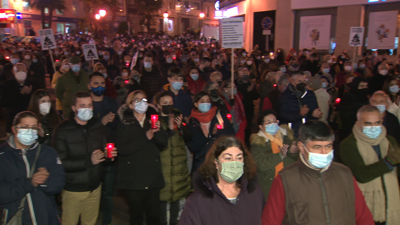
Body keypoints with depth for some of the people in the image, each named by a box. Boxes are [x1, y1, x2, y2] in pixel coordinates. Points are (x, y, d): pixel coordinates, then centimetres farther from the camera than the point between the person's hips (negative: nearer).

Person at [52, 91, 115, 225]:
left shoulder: (98, 127, 4)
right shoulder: (63, 130, -13)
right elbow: (61, 163, -19)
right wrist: (89, 161, -28)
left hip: (95, 187, 4)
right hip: (73, 188, -4)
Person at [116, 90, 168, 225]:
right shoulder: (125, 124, 2)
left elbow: (164, 143, 1)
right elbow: (122, 149, -12)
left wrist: (158, 131, -18)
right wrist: (146, 137, -12)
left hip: (153, 177, 2)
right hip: (133, 178, -2)